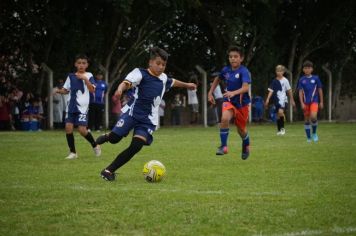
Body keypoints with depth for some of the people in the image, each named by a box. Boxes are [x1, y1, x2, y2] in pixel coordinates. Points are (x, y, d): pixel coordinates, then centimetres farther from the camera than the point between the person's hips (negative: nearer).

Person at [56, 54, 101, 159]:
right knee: (68, 127, -7)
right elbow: (66, 90, 17)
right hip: (71, 106, 4)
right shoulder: (71, 76, 11)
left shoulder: (88, 76, 2)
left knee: (82, 130, -10)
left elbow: (92, 90, -9)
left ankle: (95, 145, 16)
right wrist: (59, 91, -3)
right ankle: (73, 152, 5)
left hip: (82, 107, -4)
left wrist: (85, 79, -19)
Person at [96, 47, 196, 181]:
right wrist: (120, 89, -48)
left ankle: (108, 171, -4)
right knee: (114, 138, -13)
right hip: (132, 113, -4)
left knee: (136, 147, -14)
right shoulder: (140, 74, -7)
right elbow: (127, 82, -25)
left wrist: (186, 85, 53)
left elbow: (172, 82, 38)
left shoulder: (163, 78, 14)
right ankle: (107, 137, 28)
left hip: (148, 120, 4)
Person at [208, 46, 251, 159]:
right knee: (224, 118, -28)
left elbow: (245, 87, -34)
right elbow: (217, 79, 18)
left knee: (241, 129, 12)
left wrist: (233, 93, -50)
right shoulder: (226, 70, -4)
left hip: (242, 103, -2)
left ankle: (246, 146, 45)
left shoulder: (244, 71, -19)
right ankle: (223, 146, -18)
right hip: (229, 101, 2)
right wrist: (210, 93, 13)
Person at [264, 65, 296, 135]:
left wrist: (292, 100, 9)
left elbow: (289, 91, 5)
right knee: (278, 115, 7)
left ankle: (282, 128, -9)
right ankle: (279, 130, 18)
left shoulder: (285, 80, -2)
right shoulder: (274, 81, 6)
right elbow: (271, 91, 7)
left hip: (283, 100, -4)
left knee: (280, 112, -23)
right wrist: (267, 99, -4)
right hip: (276, 100, 4)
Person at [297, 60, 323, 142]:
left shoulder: (316, 78, 1)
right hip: (305, 102, 2)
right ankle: (308, 137, 17)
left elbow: (320, 90, 6)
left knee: (313, 117, -21)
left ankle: (314, 133, 1)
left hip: (314, 101, -2)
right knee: (306, 120, 5)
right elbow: (300, 92, 2)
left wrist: (321, 102, 5)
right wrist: (302, 103, -7)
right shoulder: (301, 80, 3)